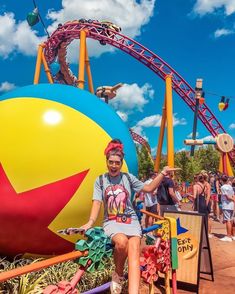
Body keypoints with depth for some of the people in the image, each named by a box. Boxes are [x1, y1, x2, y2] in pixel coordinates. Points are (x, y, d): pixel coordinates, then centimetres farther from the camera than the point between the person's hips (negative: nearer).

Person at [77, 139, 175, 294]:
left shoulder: (128, 177, 7)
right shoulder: (101, 180, 5)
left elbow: (149, 188, 6)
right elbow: (97, 202, -3)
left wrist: (162, 173, -3)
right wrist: (91, 222, -19)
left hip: (131, 220, 1)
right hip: (112, 221, -1)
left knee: (134, 251, -26)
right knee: (122, 242, -33)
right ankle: (118, 275, -3)